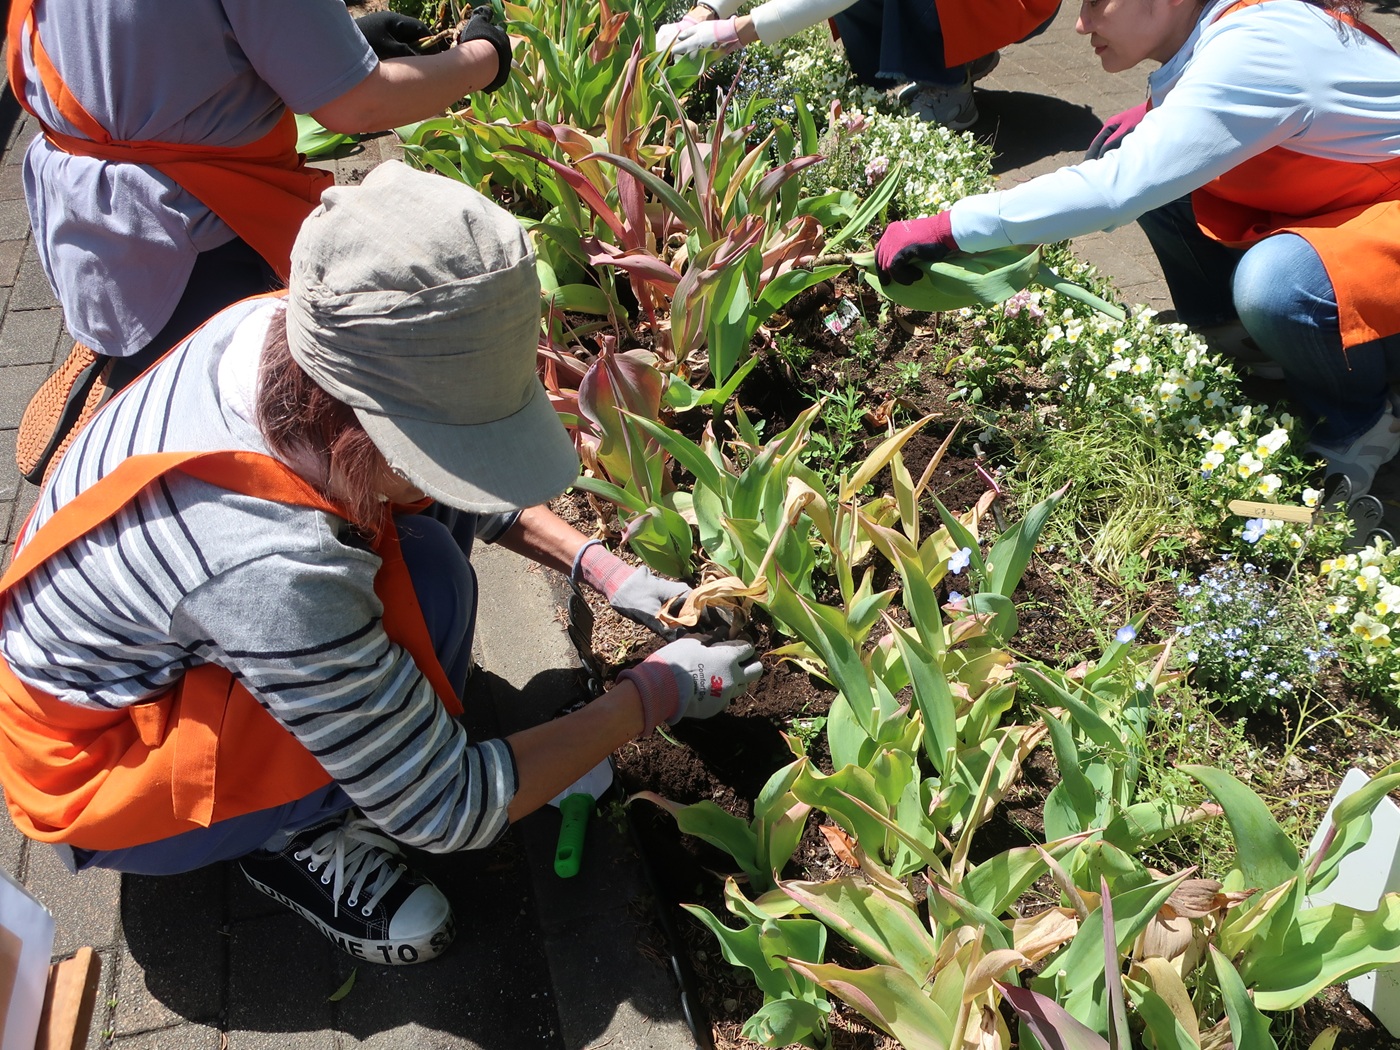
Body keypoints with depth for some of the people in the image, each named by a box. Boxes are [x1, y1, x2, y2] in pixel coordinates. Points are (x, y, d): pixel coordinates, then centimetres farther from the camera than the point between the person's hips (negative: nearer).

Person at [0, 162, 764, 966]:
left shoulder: (285, 336, -21)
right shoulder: (271, 571, -42)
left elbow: (465, 483, 0)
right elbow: (447, 810, -28)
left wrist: (603, 569, -10)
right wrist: (654, 695, -20)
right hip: (92, 767, -6)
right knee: (423, 581, -29)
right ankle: (293, 837, -4)